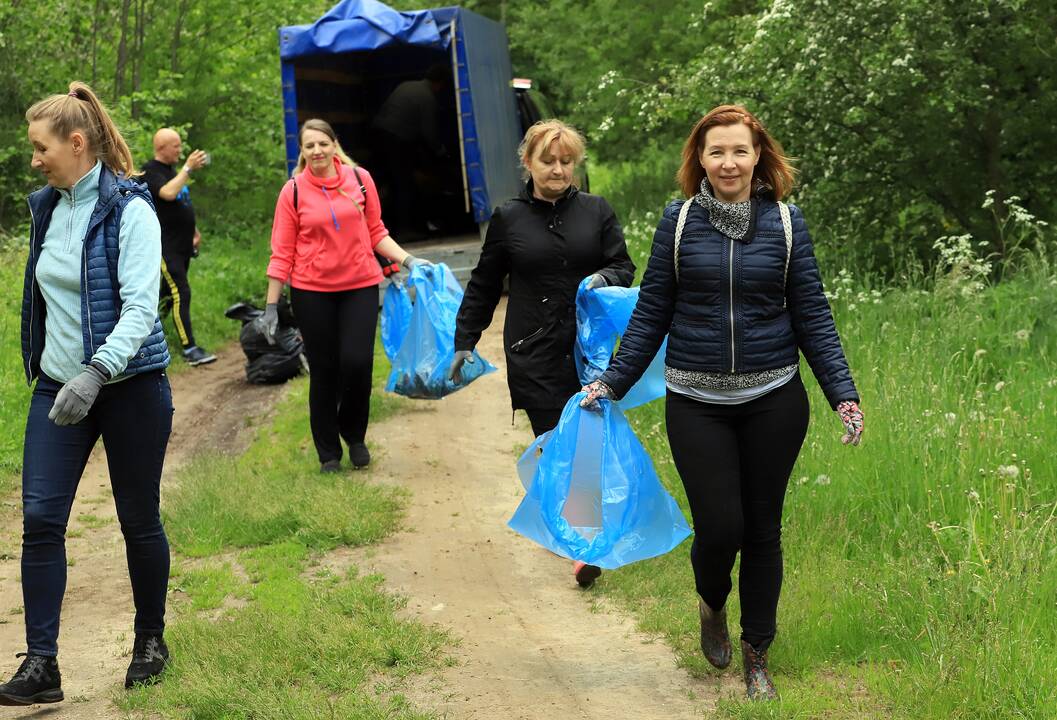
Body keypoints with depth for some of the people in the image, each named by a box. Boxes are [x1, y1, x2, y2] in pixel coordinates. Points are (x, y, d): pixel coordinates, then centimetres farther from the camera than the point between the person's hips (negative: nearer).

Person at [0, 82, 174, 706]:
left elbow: (141, 305, -23)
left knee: (139, 519, 8)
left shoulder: (129, 210, -14)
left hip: (130, 386, -6)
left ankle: (151, 641, 27)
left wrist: (96, 373, -35)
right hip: (59, 386, 6)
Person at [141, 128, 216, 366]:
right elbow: (168, 193, -31)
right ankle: (189, 349, -14)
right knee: (181, 294, -12)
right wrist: (188, 168, -27)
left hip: (182, 244, 9)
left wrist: (193, 229, 24)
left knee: (171, 292, 15)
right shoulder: (151, 171, -12)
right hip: (166, 246, -9)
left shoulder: (172, 169, 16)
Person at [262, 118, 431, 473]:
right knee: (324, 372, 5)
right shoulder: (293, 191, -4)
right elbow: (282, 253, -1)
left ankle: (355, 436, 19)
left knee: (358, 363, -9)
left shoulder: (360, 179, 1)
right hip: (312, 292, -1)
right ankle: (328, 453, 21)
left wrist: (408, 260, -2)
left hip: (360, 286, 1)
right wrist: (271, 306, -2)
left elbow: (376, 232, 10)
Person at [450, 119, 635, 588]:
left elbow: (624, 268, 9)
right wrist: (464, 341, 11)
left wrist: (604, 277, -14)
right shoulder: (508, 219, 6)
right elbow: (483, 285, 12)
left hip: (589, 350, 1)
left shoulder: (596, 212, 7)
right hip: (533, 356, -1)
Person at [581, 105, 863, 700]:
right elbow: (651, 314, 5)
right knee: (720, 528, -6)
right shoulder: (679, 221, 0)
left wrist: (844, 394, -5)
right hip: (697, 404, 0)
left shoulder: (786, 221, 0)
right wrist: (612, 383, 2)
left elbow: (813, 315, 2)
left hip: (773, 400, 1)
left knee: (763, 528, 8)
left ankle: (757, 656, 25)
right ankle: (713, 607, 30)